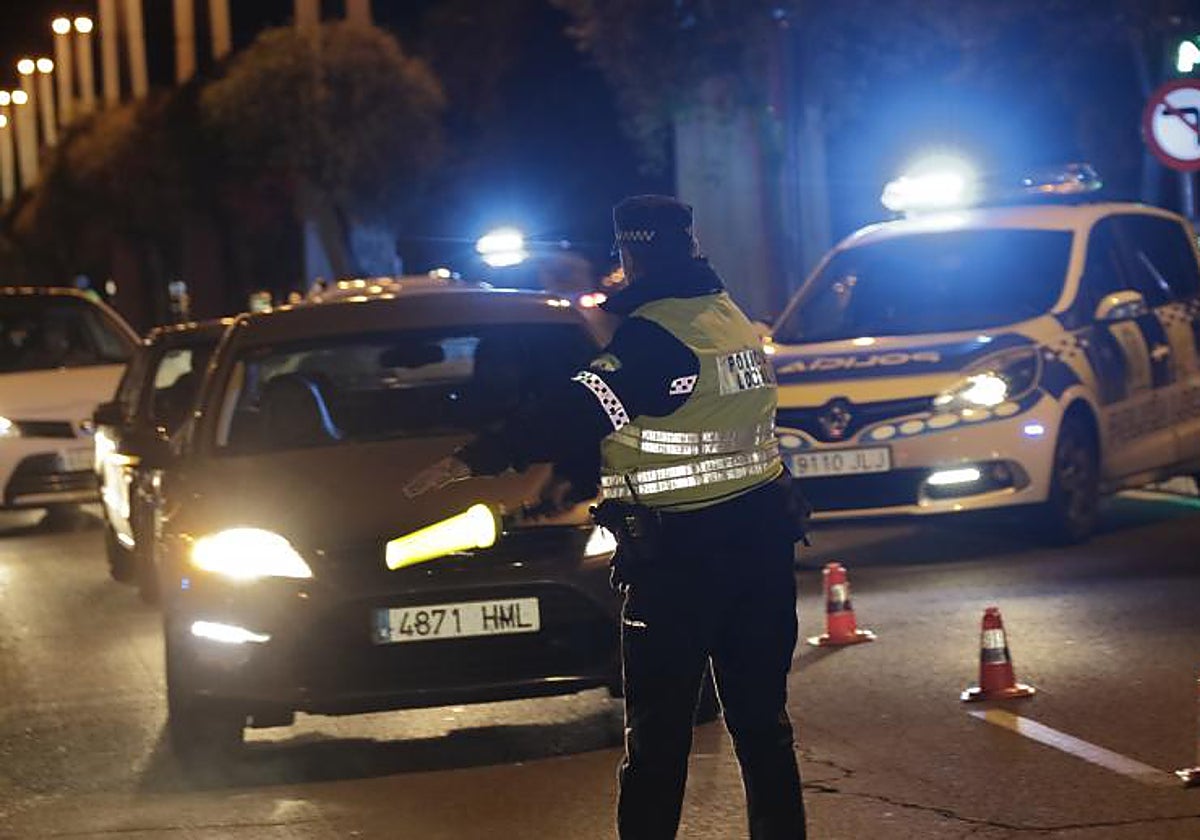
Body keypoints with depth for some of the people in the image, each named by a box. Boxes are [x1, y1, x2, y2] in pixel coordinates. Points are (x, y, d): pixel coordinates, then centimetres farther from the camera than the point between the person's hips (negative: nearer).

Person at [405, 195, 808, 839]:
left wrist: (469, 462, -19)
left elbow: (584, 410, -21)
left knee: (657, 733, 0)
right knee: (762, 721, 12)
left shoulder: (655, 333, -15)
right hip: (762, 540, 8)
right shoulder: (731, 319, 13)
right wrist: (582, 480, 22)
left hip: (681, 556, -8)